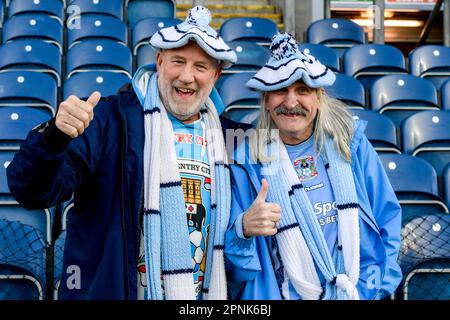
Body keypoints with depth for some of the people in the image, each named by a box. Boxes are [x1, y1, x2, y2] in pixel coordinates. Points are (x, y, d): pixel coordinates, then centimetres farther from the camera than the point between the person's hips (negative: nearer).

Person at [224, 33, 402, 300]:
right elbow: (230, 258, -8)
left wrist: (371, 288, -7)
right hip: (280, 294, -1)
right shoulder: (246, 160, -8)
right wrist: (244, 228, -28)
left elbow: (387, 219, 2)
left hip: (357, 292, 1)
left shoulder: (351, 144, -3)